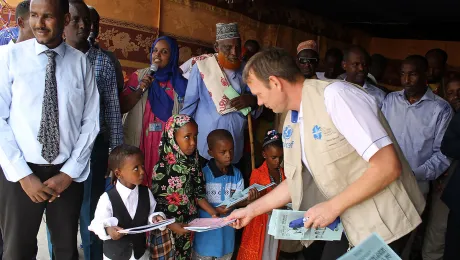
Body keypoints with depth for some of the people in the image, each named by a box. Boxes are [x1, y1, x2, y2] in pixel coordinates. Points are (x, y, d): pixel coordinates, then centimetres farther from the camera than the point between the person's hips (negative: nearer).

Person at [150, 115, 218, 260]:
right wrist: (171, 225, -24)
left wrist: (214, 213, -8)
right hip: (166, 230, -5)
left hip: (188, 228, 5)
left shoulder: (193, 163, -2)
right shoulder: (162, 168, -19)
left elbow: (198, 194, 3)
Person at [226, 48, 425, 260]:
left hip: (383, 225, -7)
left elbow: (388, 166, -26)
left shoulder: (335, 95, -23)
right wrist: (252, 209, 13)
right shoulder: (290, 123, 2)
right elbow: (298, 181, 12)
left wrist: (333, 206, -21)